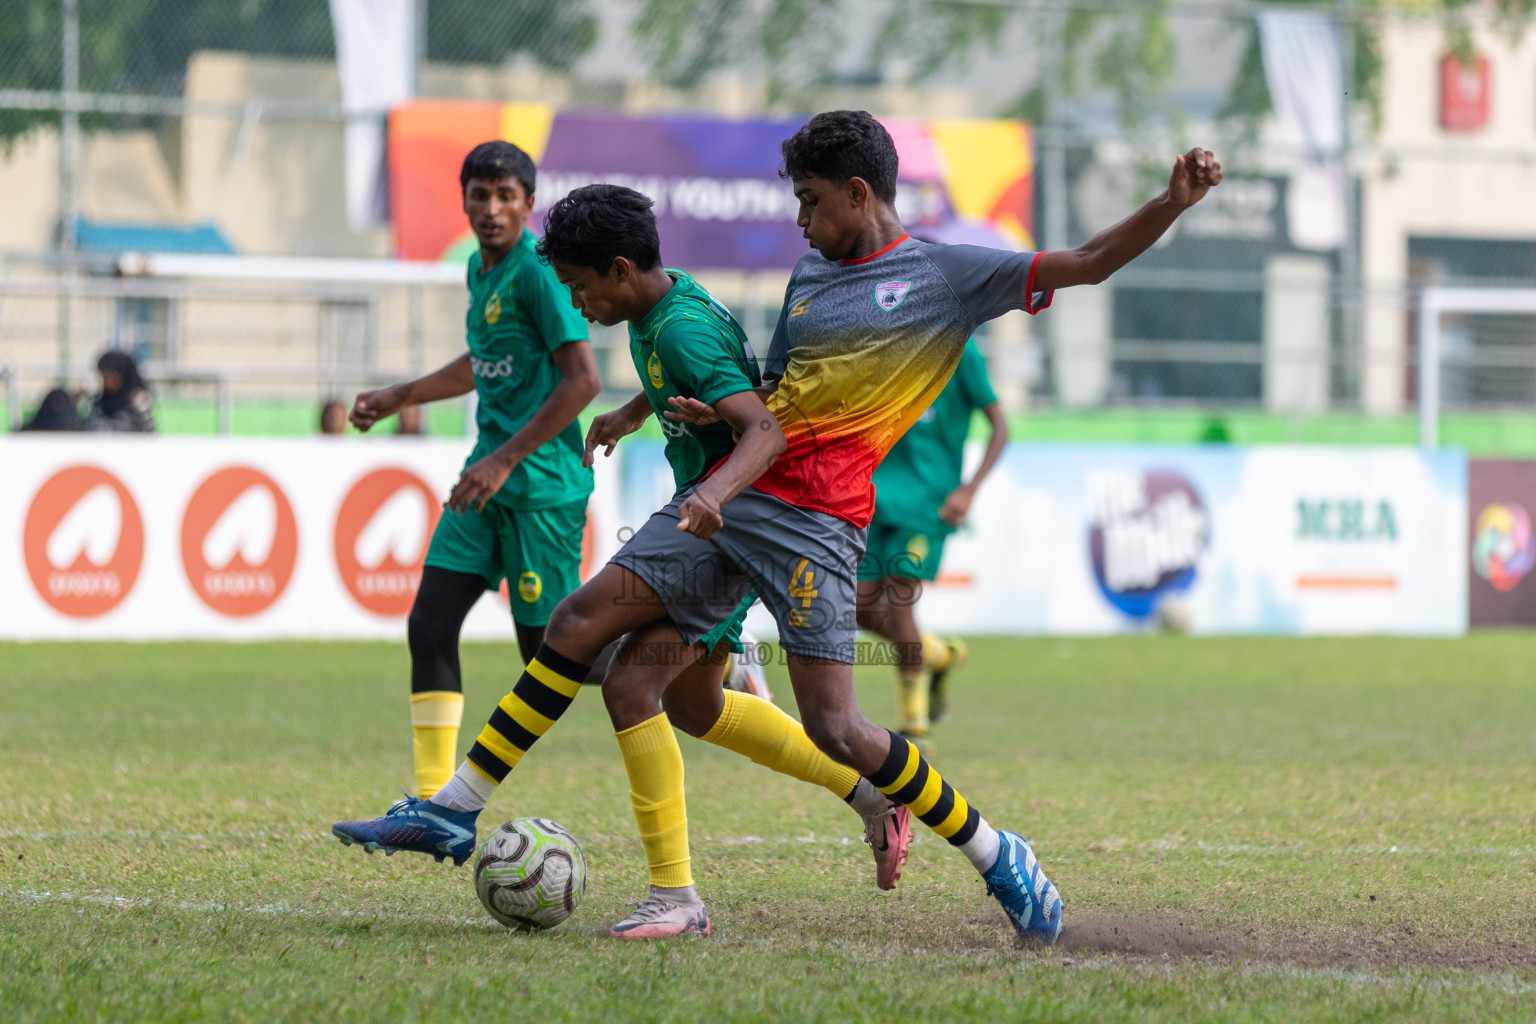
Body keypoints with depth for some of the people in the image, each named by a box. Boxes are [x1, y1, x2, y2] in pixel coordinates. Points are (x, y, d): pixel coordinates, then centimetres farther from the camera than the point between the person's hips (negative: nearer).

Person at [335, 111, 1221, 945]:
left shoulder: (948, 275, 0)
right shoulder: (812, 278, 19)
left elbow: (1088, 263, -5)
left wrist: (1174, 203, -18)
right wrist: (718, 410, 7)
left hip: (814, 522, -7)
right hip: (736, 496, 7)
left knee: (836, 729, -14)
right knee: (583, 617, 1)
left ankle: (1001, 859, 3)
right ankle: (457, 809, 6)